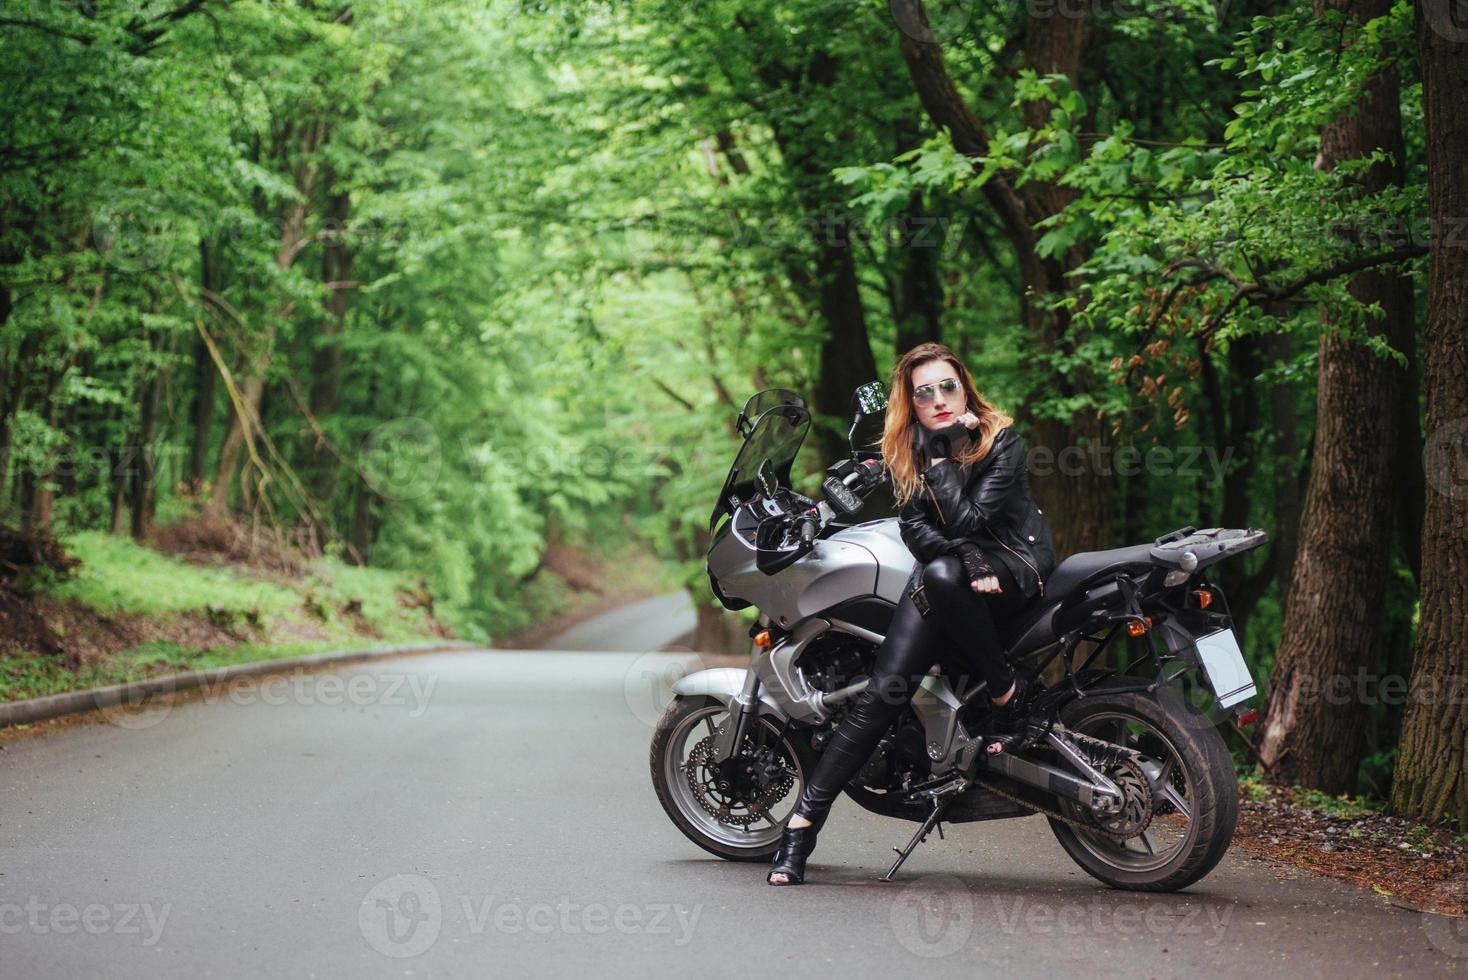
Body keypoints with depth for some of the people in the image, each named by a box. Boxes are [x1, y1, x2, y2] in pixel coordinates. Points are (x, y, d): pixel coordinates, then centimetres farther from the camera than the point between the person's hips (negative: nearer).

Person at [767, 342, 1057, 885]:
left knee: (939, 577, -40)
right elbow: (915, 527, -5)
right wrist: (967, 561, -21)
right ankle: (804, 816, -23)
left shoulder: (1002, 440, -7)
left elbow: (971, 521, -18)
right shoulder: (906, 449, 5)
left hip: (1014, 563, -3)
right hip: (948, 563, 3)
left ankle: (1006, 691, -19)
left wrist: (940, 456, -18)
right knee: (886, 686, -20)